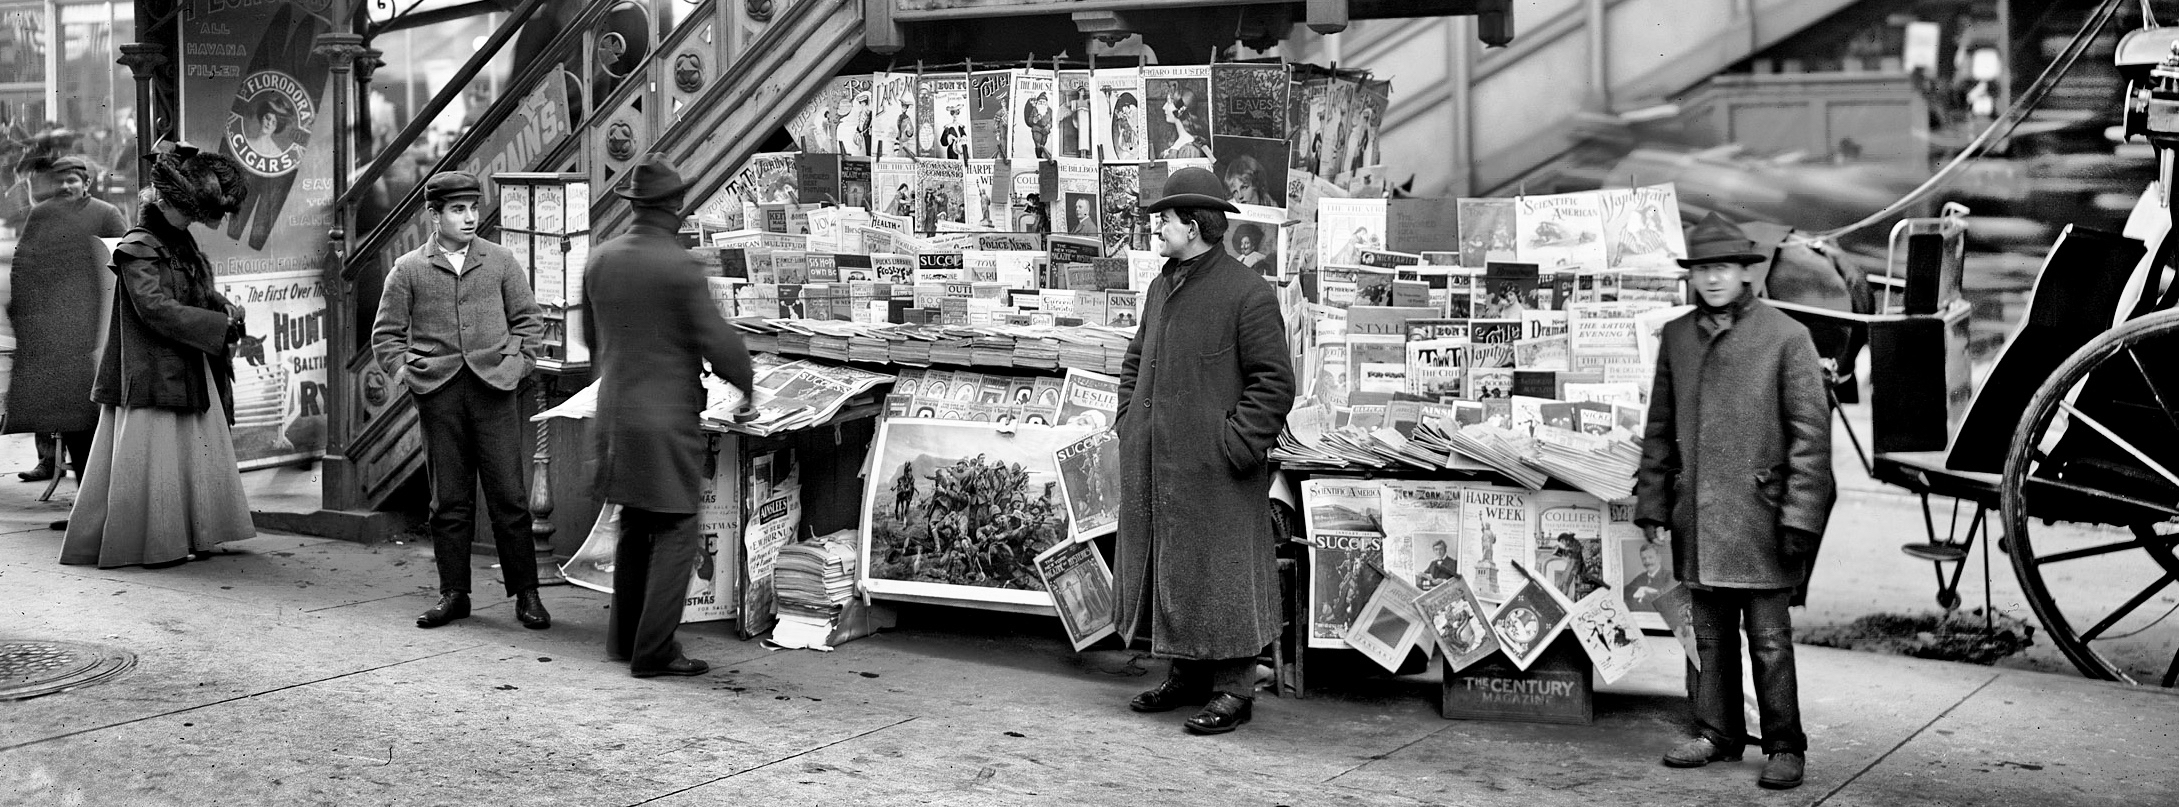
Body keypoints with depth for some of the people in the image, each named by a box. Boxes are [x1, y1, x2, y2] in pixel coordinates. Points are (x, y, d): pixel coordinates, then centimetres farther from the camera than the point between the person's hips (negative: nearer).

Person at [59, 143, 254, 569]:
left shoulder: (184, 245, 14)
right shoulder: (138, 247, -11)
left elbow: (201, 294, 20)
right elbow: (157, 309, -20)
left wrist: (225, 307, -3)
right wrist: (221, 323, -19)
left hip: (191, 370, 9)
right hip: (152, 372, -9)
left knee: (197, 455, 11)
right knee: (154, 459, -5)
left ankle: (193, 535, 18)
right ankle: (152, 544, 2)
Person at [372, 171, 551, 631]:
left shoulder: (501, 261, 9)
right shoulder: (408, 270, 7)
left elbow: (529, 319, 12)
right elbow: (386, 334, 11)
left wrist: (517, 364, 1)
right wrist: (404, 371, 0)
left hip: (494, 388, 0)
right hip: (438, 391, 0)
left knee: (508, 497, -1)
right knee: (449, 500, 5)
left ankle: (525, 593, 7)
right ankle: (453, 593, 14)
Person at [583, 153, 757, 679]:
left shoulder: (600, 261, 5)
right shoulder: (680, 267, -15)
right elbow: (717, 342, -14)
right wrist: (746, 387, 4)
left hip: (615, 413, 7)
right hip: (668, 418, -7)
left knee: (635, 528, 19)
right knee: (675, 534, 1)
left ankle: (624, 637, 26)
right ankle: (653, 652, 0)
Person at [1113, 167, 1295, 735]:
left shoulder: (1248, 294, -11)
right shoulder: (1161, 288, 15)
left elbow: (1273, 382, -13)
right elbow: (1135, 361, 27)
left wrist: (1237, 446, -17)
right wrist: (1129, 421, 15)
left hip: (1213, 474, -8)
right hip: (1151, 466, 8)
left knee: (1217, 576, -2)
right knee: (1160, 571, 14)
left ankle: (1233, 690, 7)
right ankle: (1187, 677, 26)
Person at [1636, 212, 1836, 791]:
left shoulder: (1786, 337, -4)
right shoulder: (1676, 337, 10)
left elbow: (1810, 431, -7)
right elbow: (1659, 427, 16)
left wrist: (1799, 515, -11)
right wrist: (1652, 502, 11)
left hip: (1759, 512, -5)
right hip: (1696, 514, 5)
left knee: (1769, 638, -1)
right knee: (1710, 634, 12)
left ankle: (1785, 747, 8)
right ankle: (1717, 735, 24)